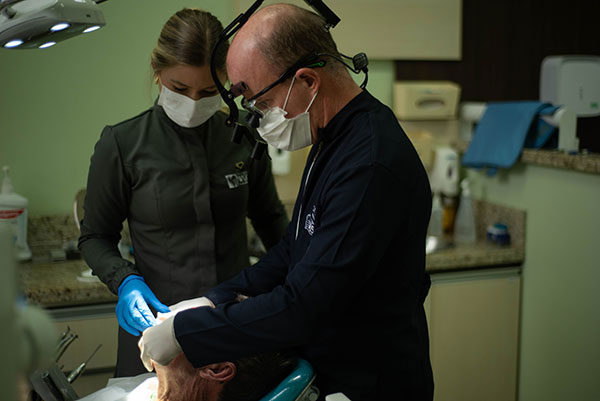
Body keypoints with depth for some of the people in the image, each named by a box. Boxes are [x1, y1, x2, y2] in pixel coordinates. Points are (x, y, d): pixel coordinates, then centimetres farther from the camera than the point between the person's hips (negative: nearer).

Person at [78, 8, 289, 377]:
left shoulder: (244, 139, -2)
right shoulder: (122, 145, -8)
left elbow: (271, 218, 13)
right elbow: (95, 238, 2)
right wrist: (126, 281, -16)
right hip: (156, 318, -2)